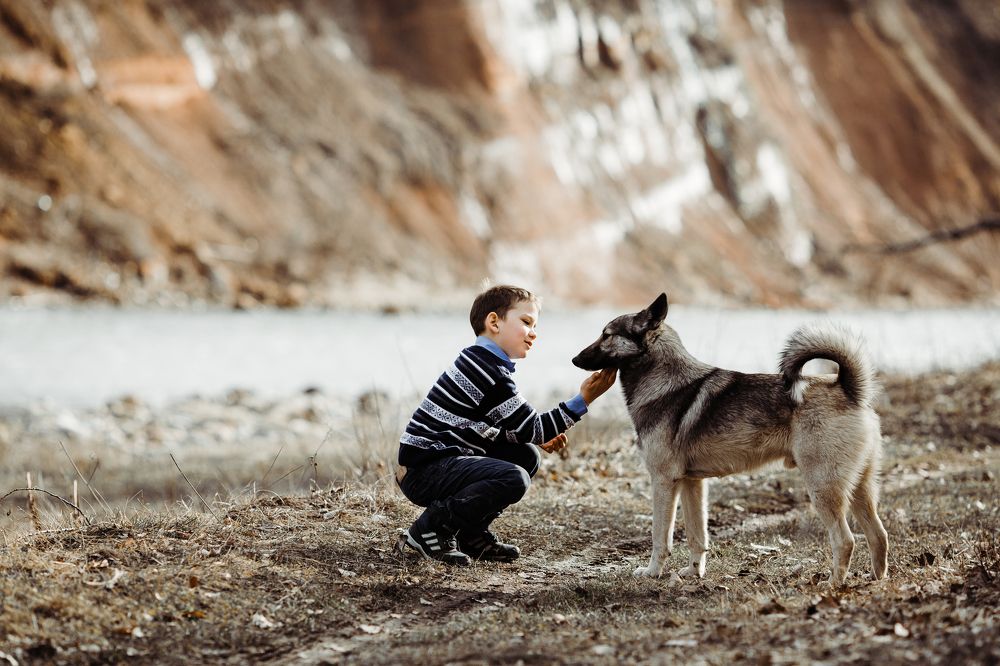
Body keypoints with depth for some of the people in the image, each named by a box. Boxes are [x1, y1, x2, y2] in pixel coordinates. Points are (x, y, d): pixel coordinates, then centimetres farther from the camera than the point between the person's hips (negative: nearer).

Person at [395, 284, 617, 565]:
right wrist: (583, 400, -15)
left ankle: (472, 533, 13)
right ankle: (429, 529, -13)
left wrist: (540, 436, 9)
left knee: (527, 456, 13)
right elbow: (531, 428, -14)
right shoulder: (489, 371, -17)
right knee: (513, 478, -27)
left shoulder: (477, 360, 15)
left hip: (444, 458, 11)